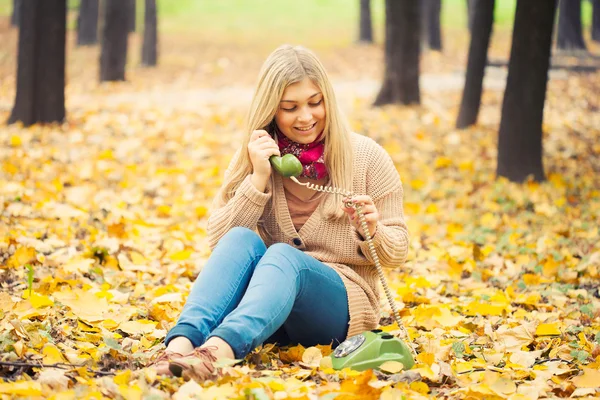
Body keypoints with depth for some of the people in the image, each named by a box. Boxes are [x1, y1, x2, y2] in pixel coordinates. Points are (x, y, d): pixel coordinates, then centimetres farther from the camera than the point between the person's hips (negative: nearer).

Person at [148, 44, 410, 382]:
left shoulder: (367, 157, 0)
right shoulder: (256, 157, 6)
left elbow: (397, 253, 4)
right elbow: (219, 241, -3)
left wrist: (372, 231, -19)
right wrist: (258, 178, -14)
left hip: (341, 306, -3)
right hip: (267, 299, 3)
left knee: (283, 255, -34)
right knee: (242, 239, -28)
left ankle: (216, 351, -63)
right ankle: (181, 344, -52)